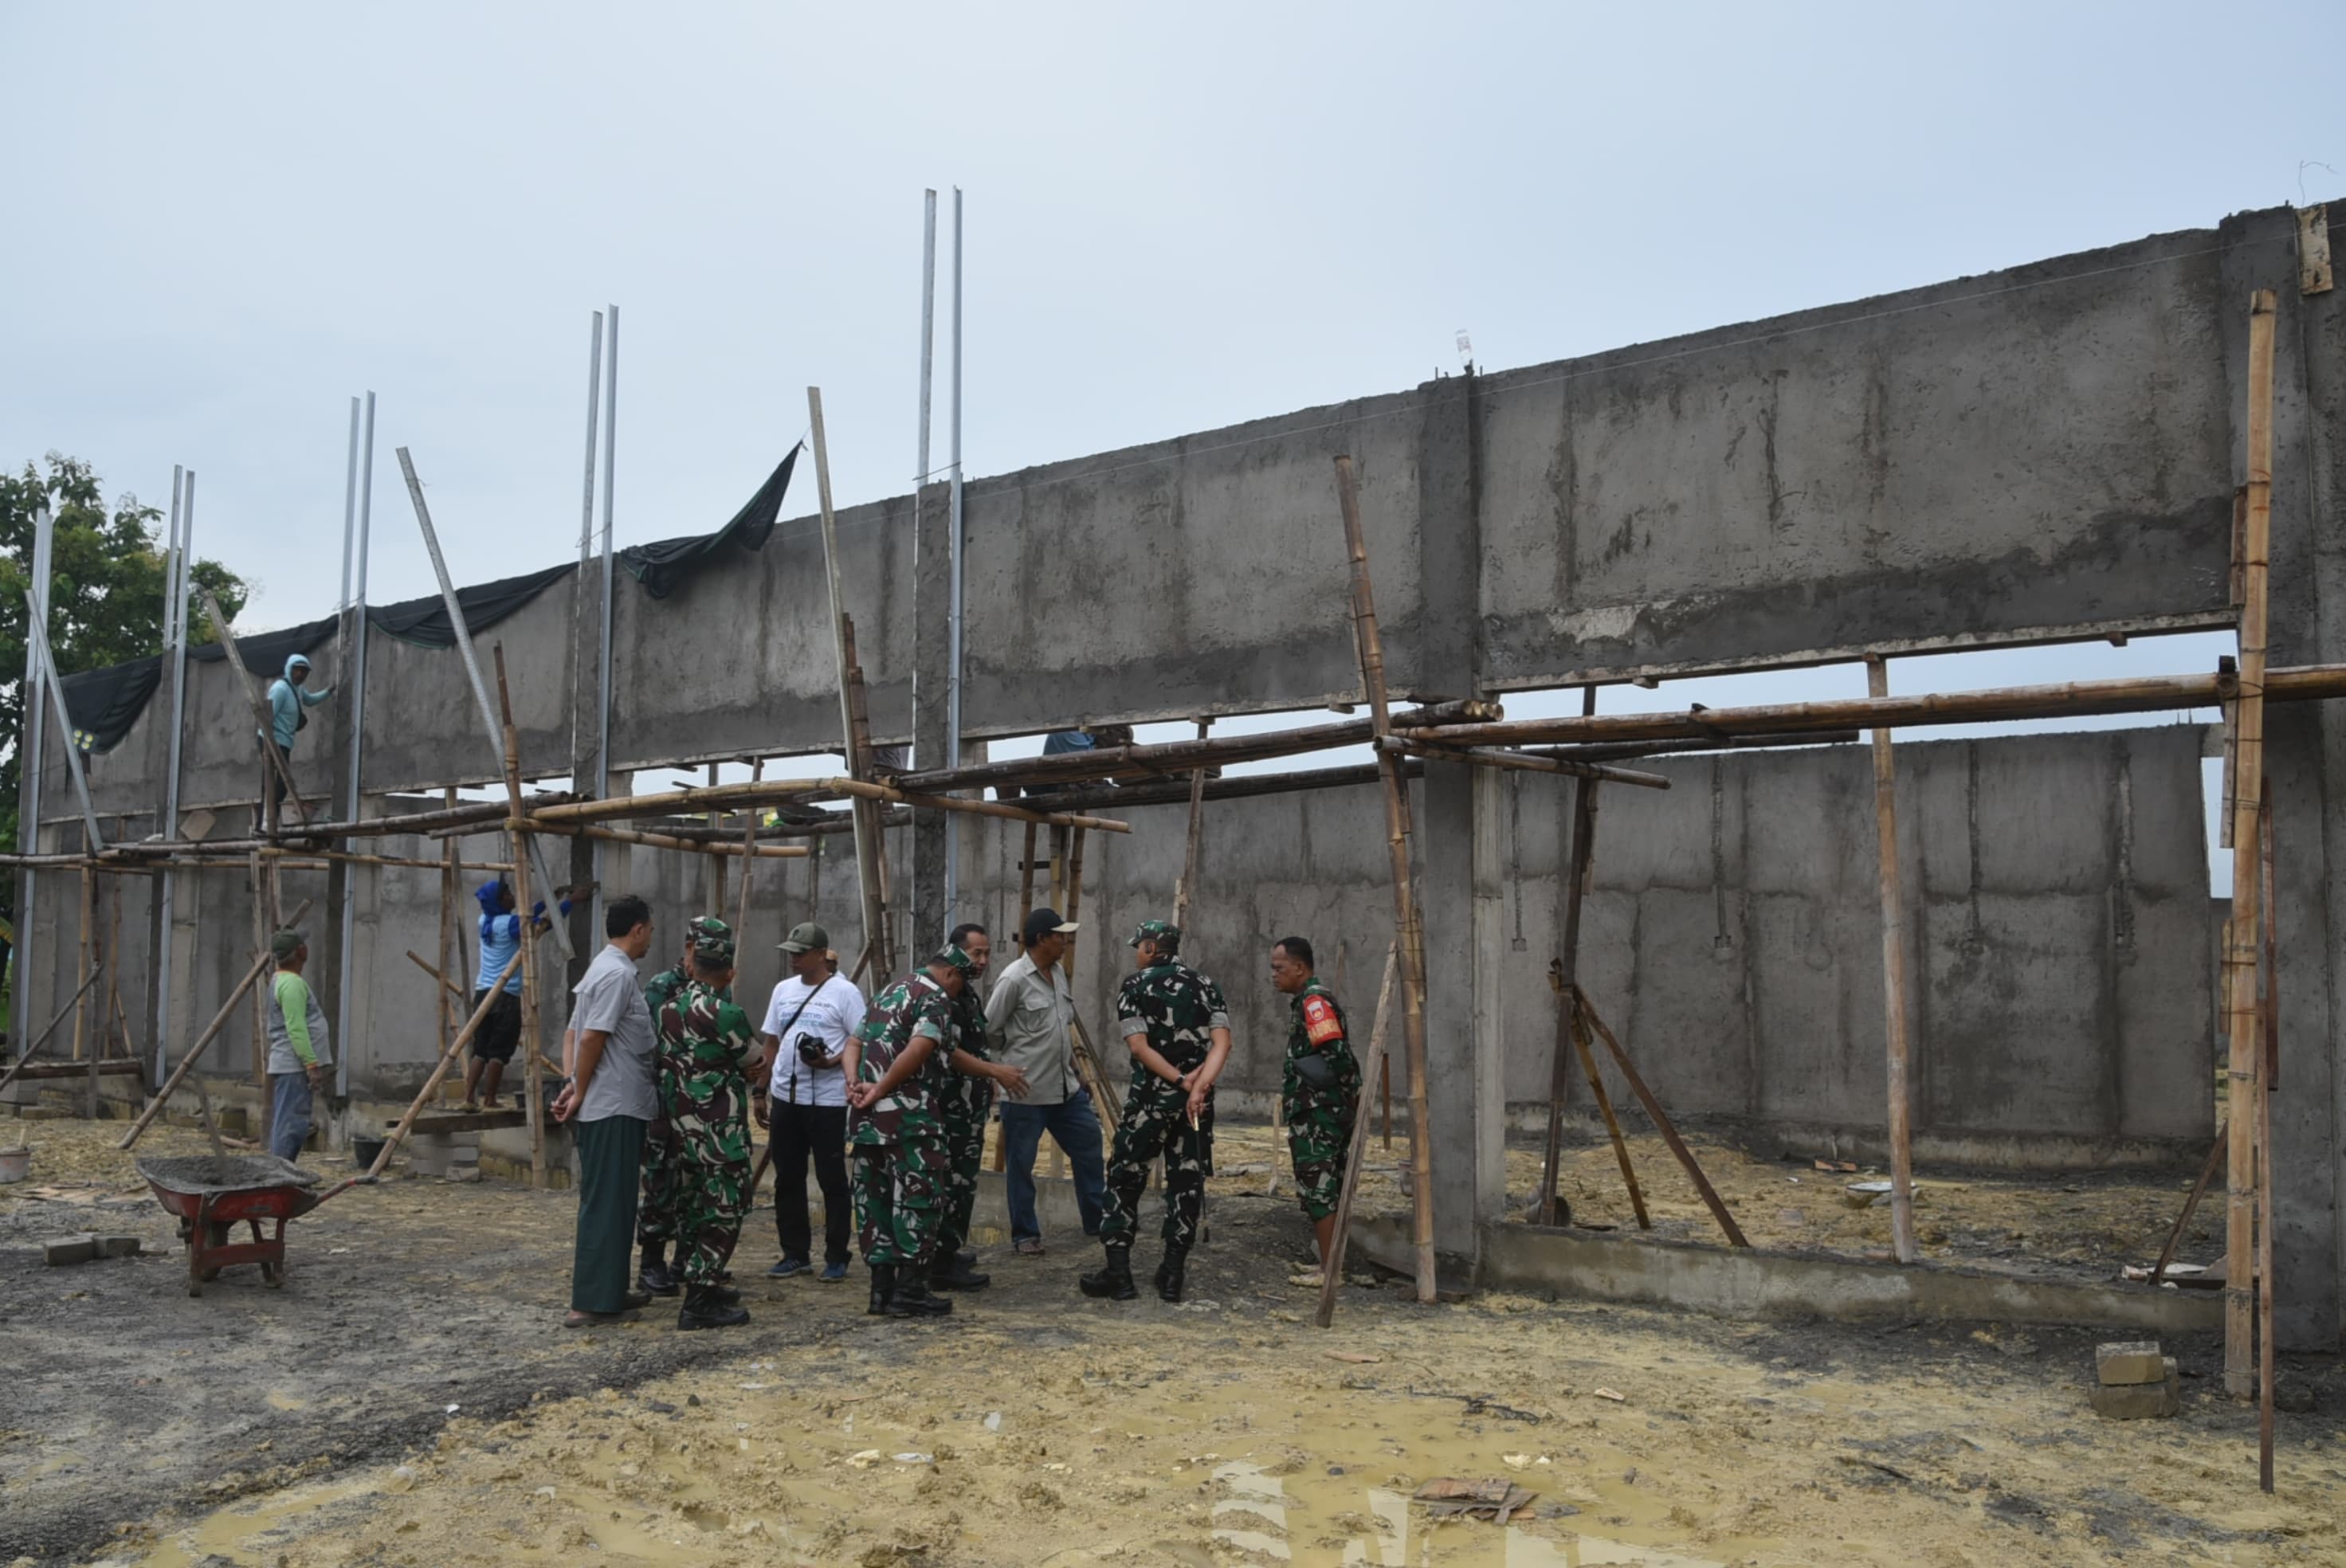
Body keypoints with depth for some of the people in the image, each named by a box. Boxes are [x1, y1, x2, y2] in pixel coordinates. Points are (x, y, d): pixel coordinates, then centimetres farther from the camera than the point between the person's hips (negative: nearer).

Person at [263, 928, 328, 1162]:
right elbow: (296, 1029, -22)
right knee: (291, 1125, -11)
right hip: (294, 1067, -11)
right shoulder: (292, 983, -15)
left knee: (285, 1125, 11)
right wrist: (312, 1064, -22)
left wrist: (312, 1064, 26)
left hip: (290, 1066, 11)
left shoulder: (282, 981, 19)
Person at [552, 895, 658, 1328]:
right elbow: (591, 1038, -21)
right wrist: (580, 1093, -13)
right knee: (607, 1203, -7)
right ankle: (592, 1302, -4)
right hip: (614, 1108, -10)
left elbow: (584, 1036, 16)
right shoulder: (618, 973, -17)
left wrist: (576, 1086, 11)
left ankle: (609, 1291, 23)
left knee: (614, 1201, 15)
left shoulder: (604, 968, 15)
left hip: (614, 1105, 10)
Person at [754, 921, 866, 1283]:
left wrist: (833, 1062, -25)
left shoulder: (844, 993, -8)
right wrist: (760, 1092, 15)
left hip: (827, 1102, -6)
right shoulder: (783, 990, 12)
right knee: (787, 1180, 12)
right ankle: (795, 1254, 23)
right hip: (785, 1099, 7)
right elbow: (771, 1043, 17)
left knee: (832, 1181, 1)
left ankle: (836, 1258, 10)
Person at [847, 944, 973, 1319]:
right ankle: (910, 1290, -1)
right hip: (909, 1115, -8)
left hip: (868, 1117, 8)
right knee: (916, 1199, -1)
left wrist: (856, 1084, 4)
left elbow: (855, 1044, 19)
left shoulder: (888, 993, 22)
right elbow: (917, 1049, -22)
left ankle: (882, 1288, 15)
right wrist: (880, 1090, -16)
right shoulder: (937, 1000, -6)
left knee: (875, 1199, 11)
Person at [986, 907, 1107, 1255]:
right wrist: (1013, 1059, 2)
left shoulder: (1057, 972, 7)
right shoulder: (1015, 979, -17)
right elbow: (989, 1030, -11)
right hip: (1026, 1090, -8)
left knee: (1088, 1147, 15)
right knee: (1021, 1164, 5)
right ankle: (1025, 1235, 18)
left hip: (1066, 1086, 8)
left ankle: (1097, 1219, 30)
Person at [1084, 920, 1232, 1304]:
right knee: (1186, 1182, 10)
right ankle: (1173, 1275, 11)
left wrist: (1181, 1081, -13)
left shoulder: (1135, 985, -1)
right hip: (1197, 1102, 4)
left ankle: (1118, 1273, 5)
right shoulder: (1205, 986, 9)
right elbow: (1222, 1042, -6)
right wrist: (1199, 1085, -16)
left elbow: (1139, 1047, -12)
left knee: (1125, 1179, 7)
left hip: (1150, 1098, -3)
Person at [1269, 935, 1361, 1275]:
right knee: (1328, 1192, 14)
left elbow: (1337, 1056, -24)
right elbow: (1337, 1055, 19)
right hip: (1317, 1113, 10)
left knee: (1317, 1191, -5)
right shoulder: (1307, 1000, 17)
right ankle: (1331, 1264, 22)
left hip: (1317, 1116, -10)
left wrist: (1351, 1097, -15)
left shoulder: (1314, 1001, -15)